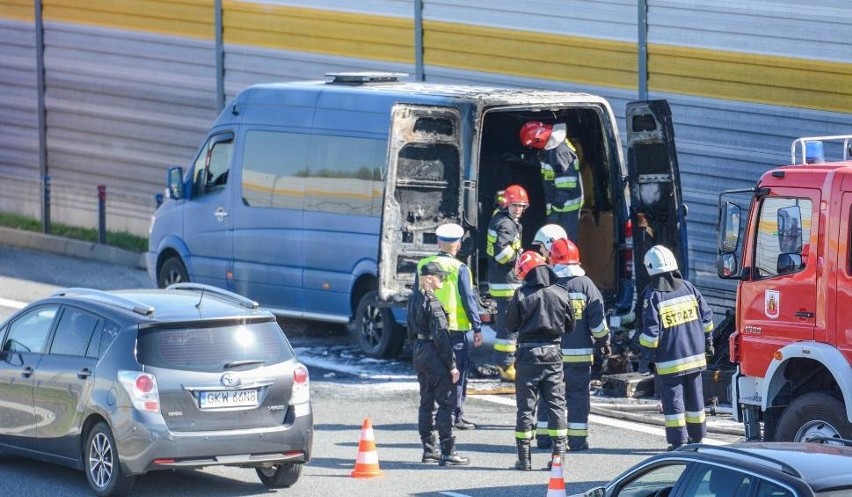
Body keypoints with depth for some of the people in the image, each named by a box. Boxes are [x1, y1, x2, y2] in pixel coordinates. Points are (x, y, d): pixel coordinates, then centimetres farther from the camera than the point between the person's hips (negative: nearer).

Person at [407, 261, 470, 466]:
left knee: (427, 402, 13)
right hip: (434, 356, -9)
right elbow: (441, 336, -19)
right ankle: (448, 452, -7)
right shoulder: (432, 303, -18)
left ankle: (429, 449, 16)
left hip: (419, 353, 9)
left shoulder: (414, 300, 9)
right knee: (447, 402, -5)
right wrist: (452, 365, -17)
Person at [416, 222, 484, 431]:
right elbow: (469, 300, -8)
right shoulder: (459, 269, -10)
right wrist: (477, 328, -1)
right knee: (458, 371, 3)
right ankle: (456, 415, 1)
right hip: (455, 328, -4)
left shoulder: (423, 265, 3)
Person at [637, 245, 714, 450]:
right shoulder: (687, 287, 3)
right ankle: (697, 437, 24)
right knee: (694, 398, 15)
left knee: (673, 400, -1)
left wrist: (646, 357, -8)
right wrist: (708, 341, 22)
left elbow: (651, 332, -15)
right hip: (695, 355, 5)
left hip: (669, 360, -5)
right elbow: (706, 316, 8)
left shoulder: (652, 296, -12)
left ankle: (678, 441, -4)